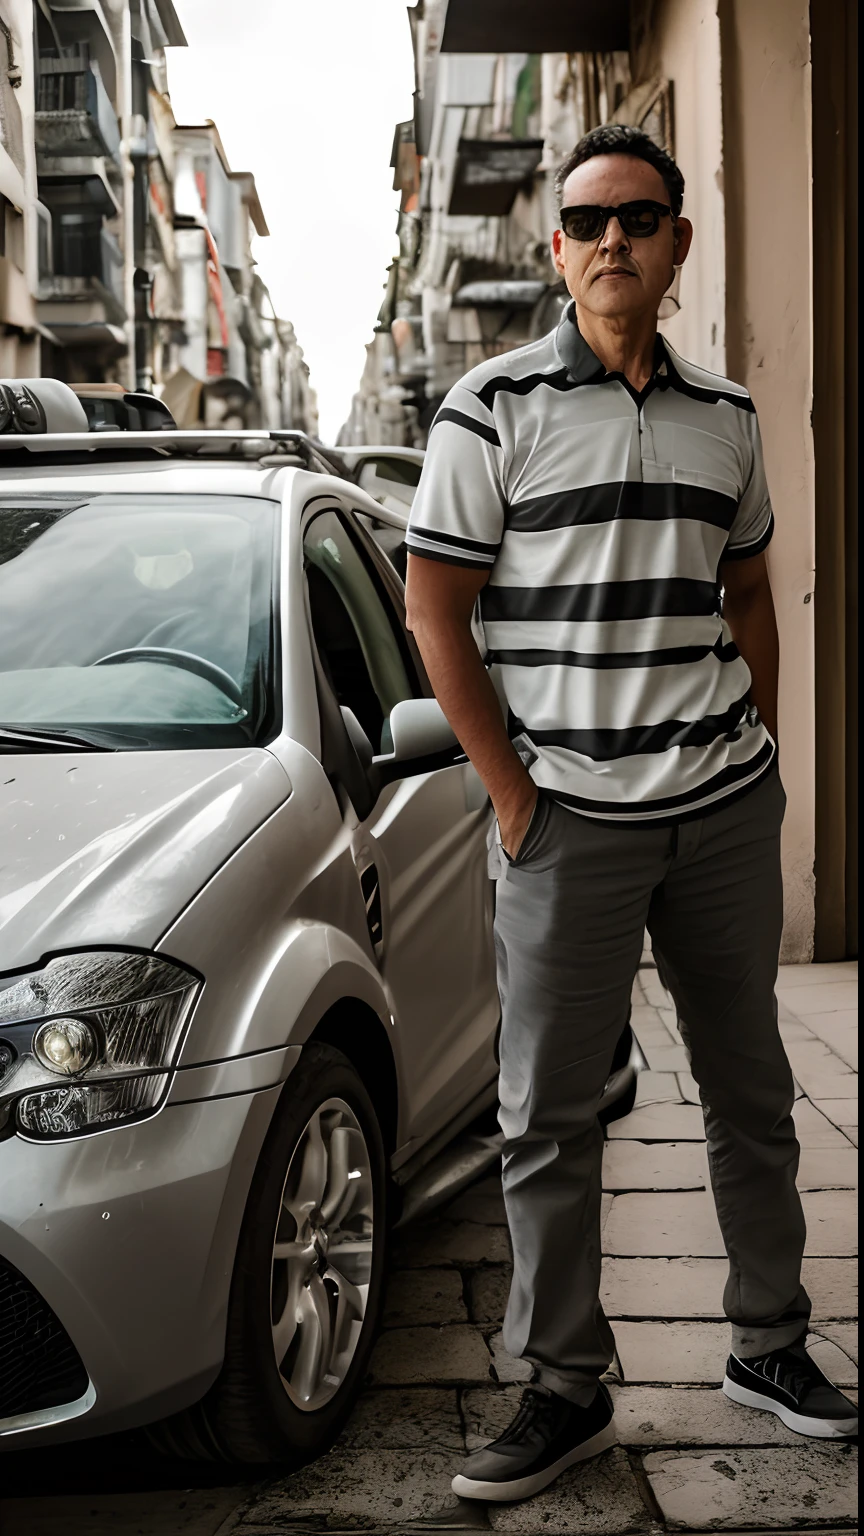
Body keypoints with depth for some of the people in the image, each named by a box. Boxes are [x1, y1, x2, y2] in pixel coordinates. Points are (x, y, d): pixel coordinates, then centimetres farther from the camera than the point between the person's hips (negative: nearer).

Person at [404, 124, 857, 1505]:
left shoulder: (725, 414, 10)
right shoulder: (495, 405, -3)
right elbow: (435, 611, -4)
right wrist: (512, 797, -8)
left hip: (728, 810, 4)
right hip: (571, 820, -4)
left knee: (751, 1088, 13)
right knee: (549, 1115, 2)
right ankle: (567, 1388, 17)